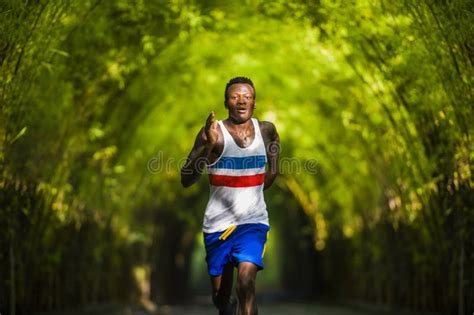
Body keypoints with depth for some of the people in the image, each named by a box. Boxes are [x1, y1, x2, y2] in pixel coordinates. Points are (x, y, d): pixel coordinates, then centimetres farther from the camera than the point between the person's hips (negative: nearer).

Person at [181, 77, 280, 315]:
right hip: (218, 223, 0)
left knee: (246, 281, -23)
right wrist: (209, 146, -29)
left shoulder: (266, 130, 1)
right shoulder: (213, 132, -10)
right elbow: (186, 180, -17)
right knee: (220, 296, 12)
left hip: (253, 221, 0)